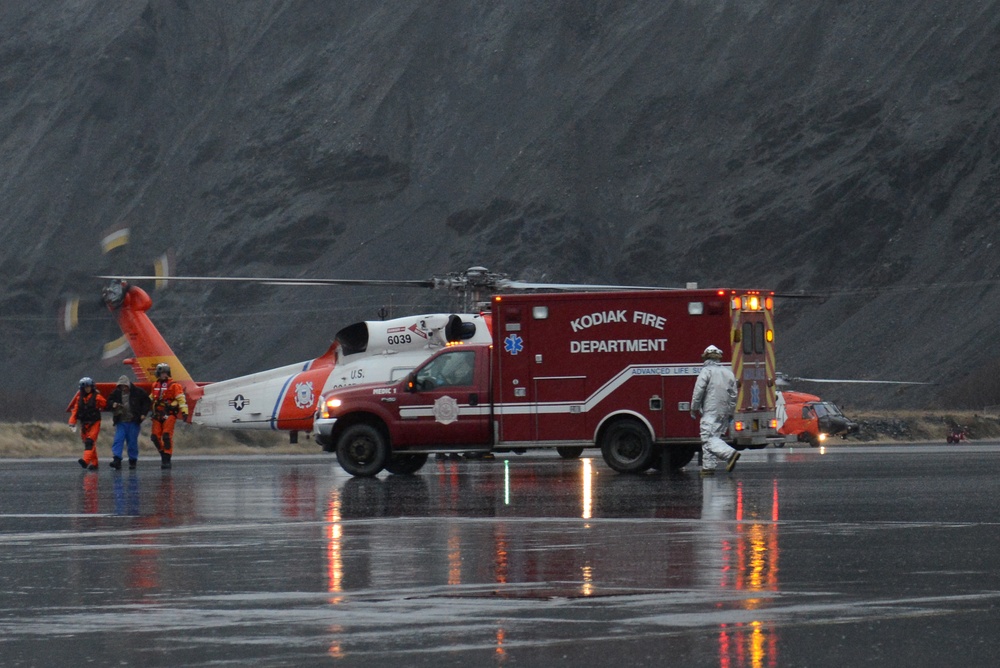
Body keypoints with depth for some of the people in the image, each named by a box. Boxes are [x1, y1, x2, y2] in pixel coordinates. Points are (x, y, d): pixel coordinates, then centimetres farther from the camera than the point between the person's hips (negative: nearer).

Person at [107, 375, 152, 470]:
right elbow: (109, 401, 17)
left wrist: (143, 413, -3)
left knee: (132, 442, 3)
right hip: (121, 422, 2)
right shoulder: (116, 393, 5)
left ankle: (133, 460, 15)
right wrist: (113, 404, -6)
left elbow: (147, 402, 6)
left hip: (133, 422, -2)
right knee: (118, 440, -11)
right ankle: (117, 460, -17)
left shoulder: (138, 392, -2)